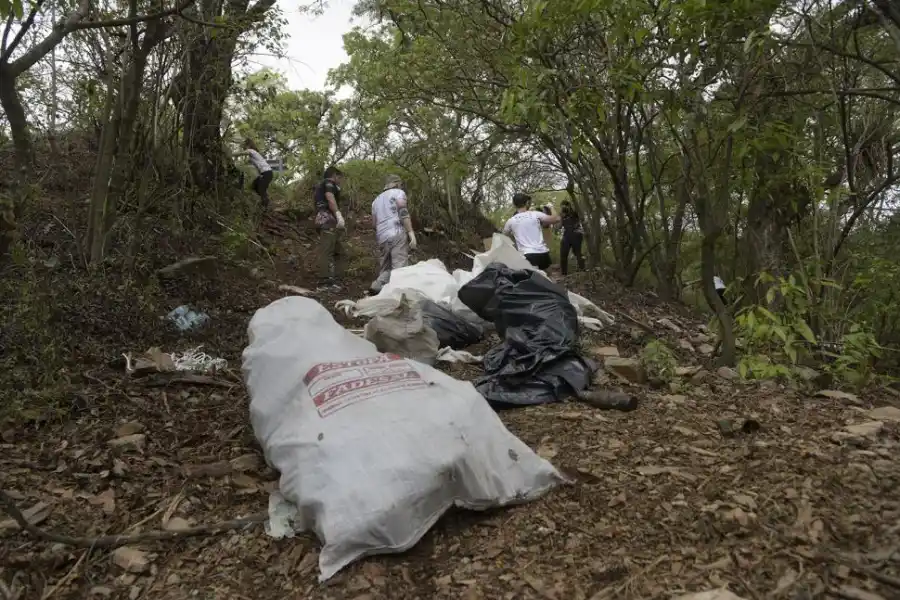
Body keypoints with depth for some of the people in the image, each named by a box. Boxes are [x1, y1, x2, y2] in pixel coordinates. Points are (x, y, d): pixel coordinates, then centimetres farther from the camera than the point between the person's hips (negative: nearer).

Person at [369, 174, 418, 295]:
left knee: (386, 267, 13)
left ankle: (377, 286, -5)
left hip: (382, 237, 7)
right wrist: (411, 233, -13)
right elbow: (403, 213, -8)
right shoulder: (398, 192, 9)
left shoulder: (377, 199, 29)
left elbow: (374, 224, 25)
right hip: (397, 234, -7)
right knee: (399, 267, -12)